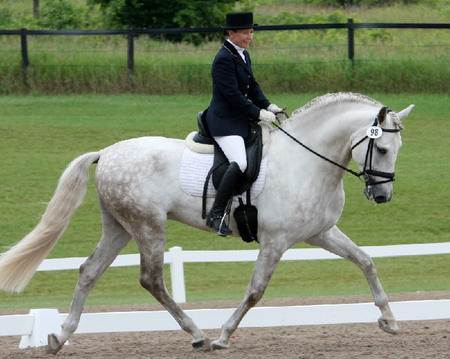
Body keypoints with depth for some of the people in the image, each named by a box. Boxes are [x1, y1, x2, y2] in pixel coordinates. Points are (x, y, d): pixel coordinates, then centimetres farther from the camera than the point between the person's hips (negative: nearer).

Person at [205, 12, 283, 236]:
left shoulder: (243, 55, 15)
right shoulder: (224, 59, -16)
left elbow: (252, 87, 20)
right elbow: (232, 94, -20)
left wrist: (268, 106, 4)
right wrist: (258, 113, -17)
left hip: (240, 119, 11)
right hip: (224, 122, -11)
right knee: (239, 163, -29)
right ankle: (216, 214, -26)